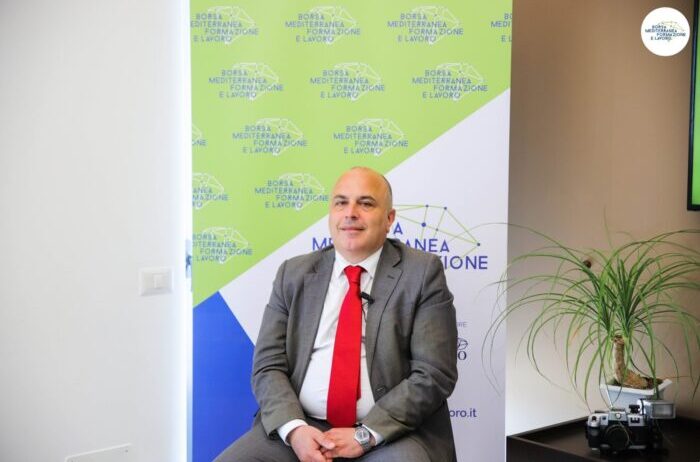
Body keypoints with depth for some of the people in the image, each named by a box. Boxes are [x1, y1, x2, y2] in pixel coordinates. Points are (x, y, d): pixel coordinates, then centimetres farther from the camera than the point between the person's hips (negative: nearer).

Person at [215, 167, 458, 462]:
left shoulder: (423, 272, 0)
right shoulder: (293, 274, 10)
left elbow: (434, 373, -5)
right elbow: (269, 365, 5)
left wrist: (367, 434, -13)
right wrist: (293, 427, -12)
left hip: (390, 434, -2)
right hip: (302, 430, 3)